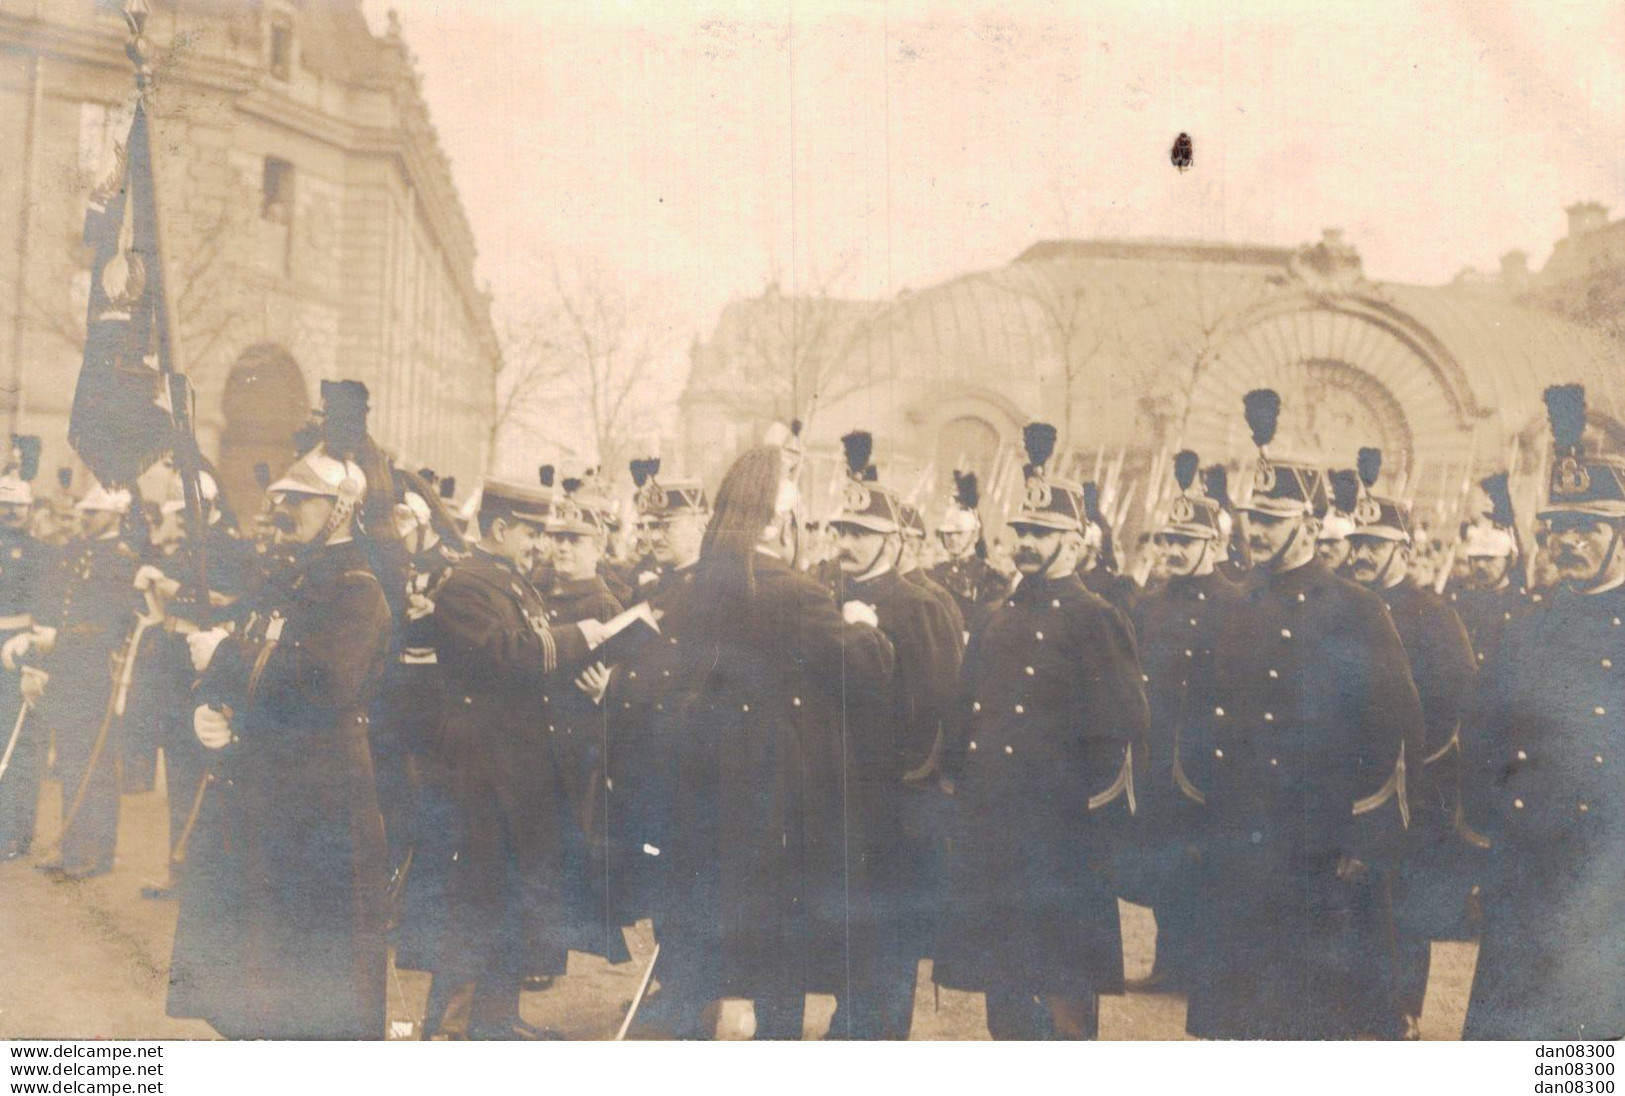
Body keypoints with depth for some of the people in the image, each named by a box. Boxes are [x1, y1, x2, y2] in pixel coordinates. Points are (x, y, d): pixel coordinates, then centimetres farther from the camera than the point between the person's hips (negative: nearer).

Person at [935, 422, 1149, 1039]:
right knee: (1002, 993, 12)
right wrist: (964, 795, 12)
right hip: (992, 838, 7)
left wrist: (1092, 819, -11)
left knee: (1067, 994, -1)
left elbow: (1123, 728, -8)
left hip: (1061, 843, -7)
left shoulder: (1096, 623, -5)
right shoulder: (997, 623, 15)